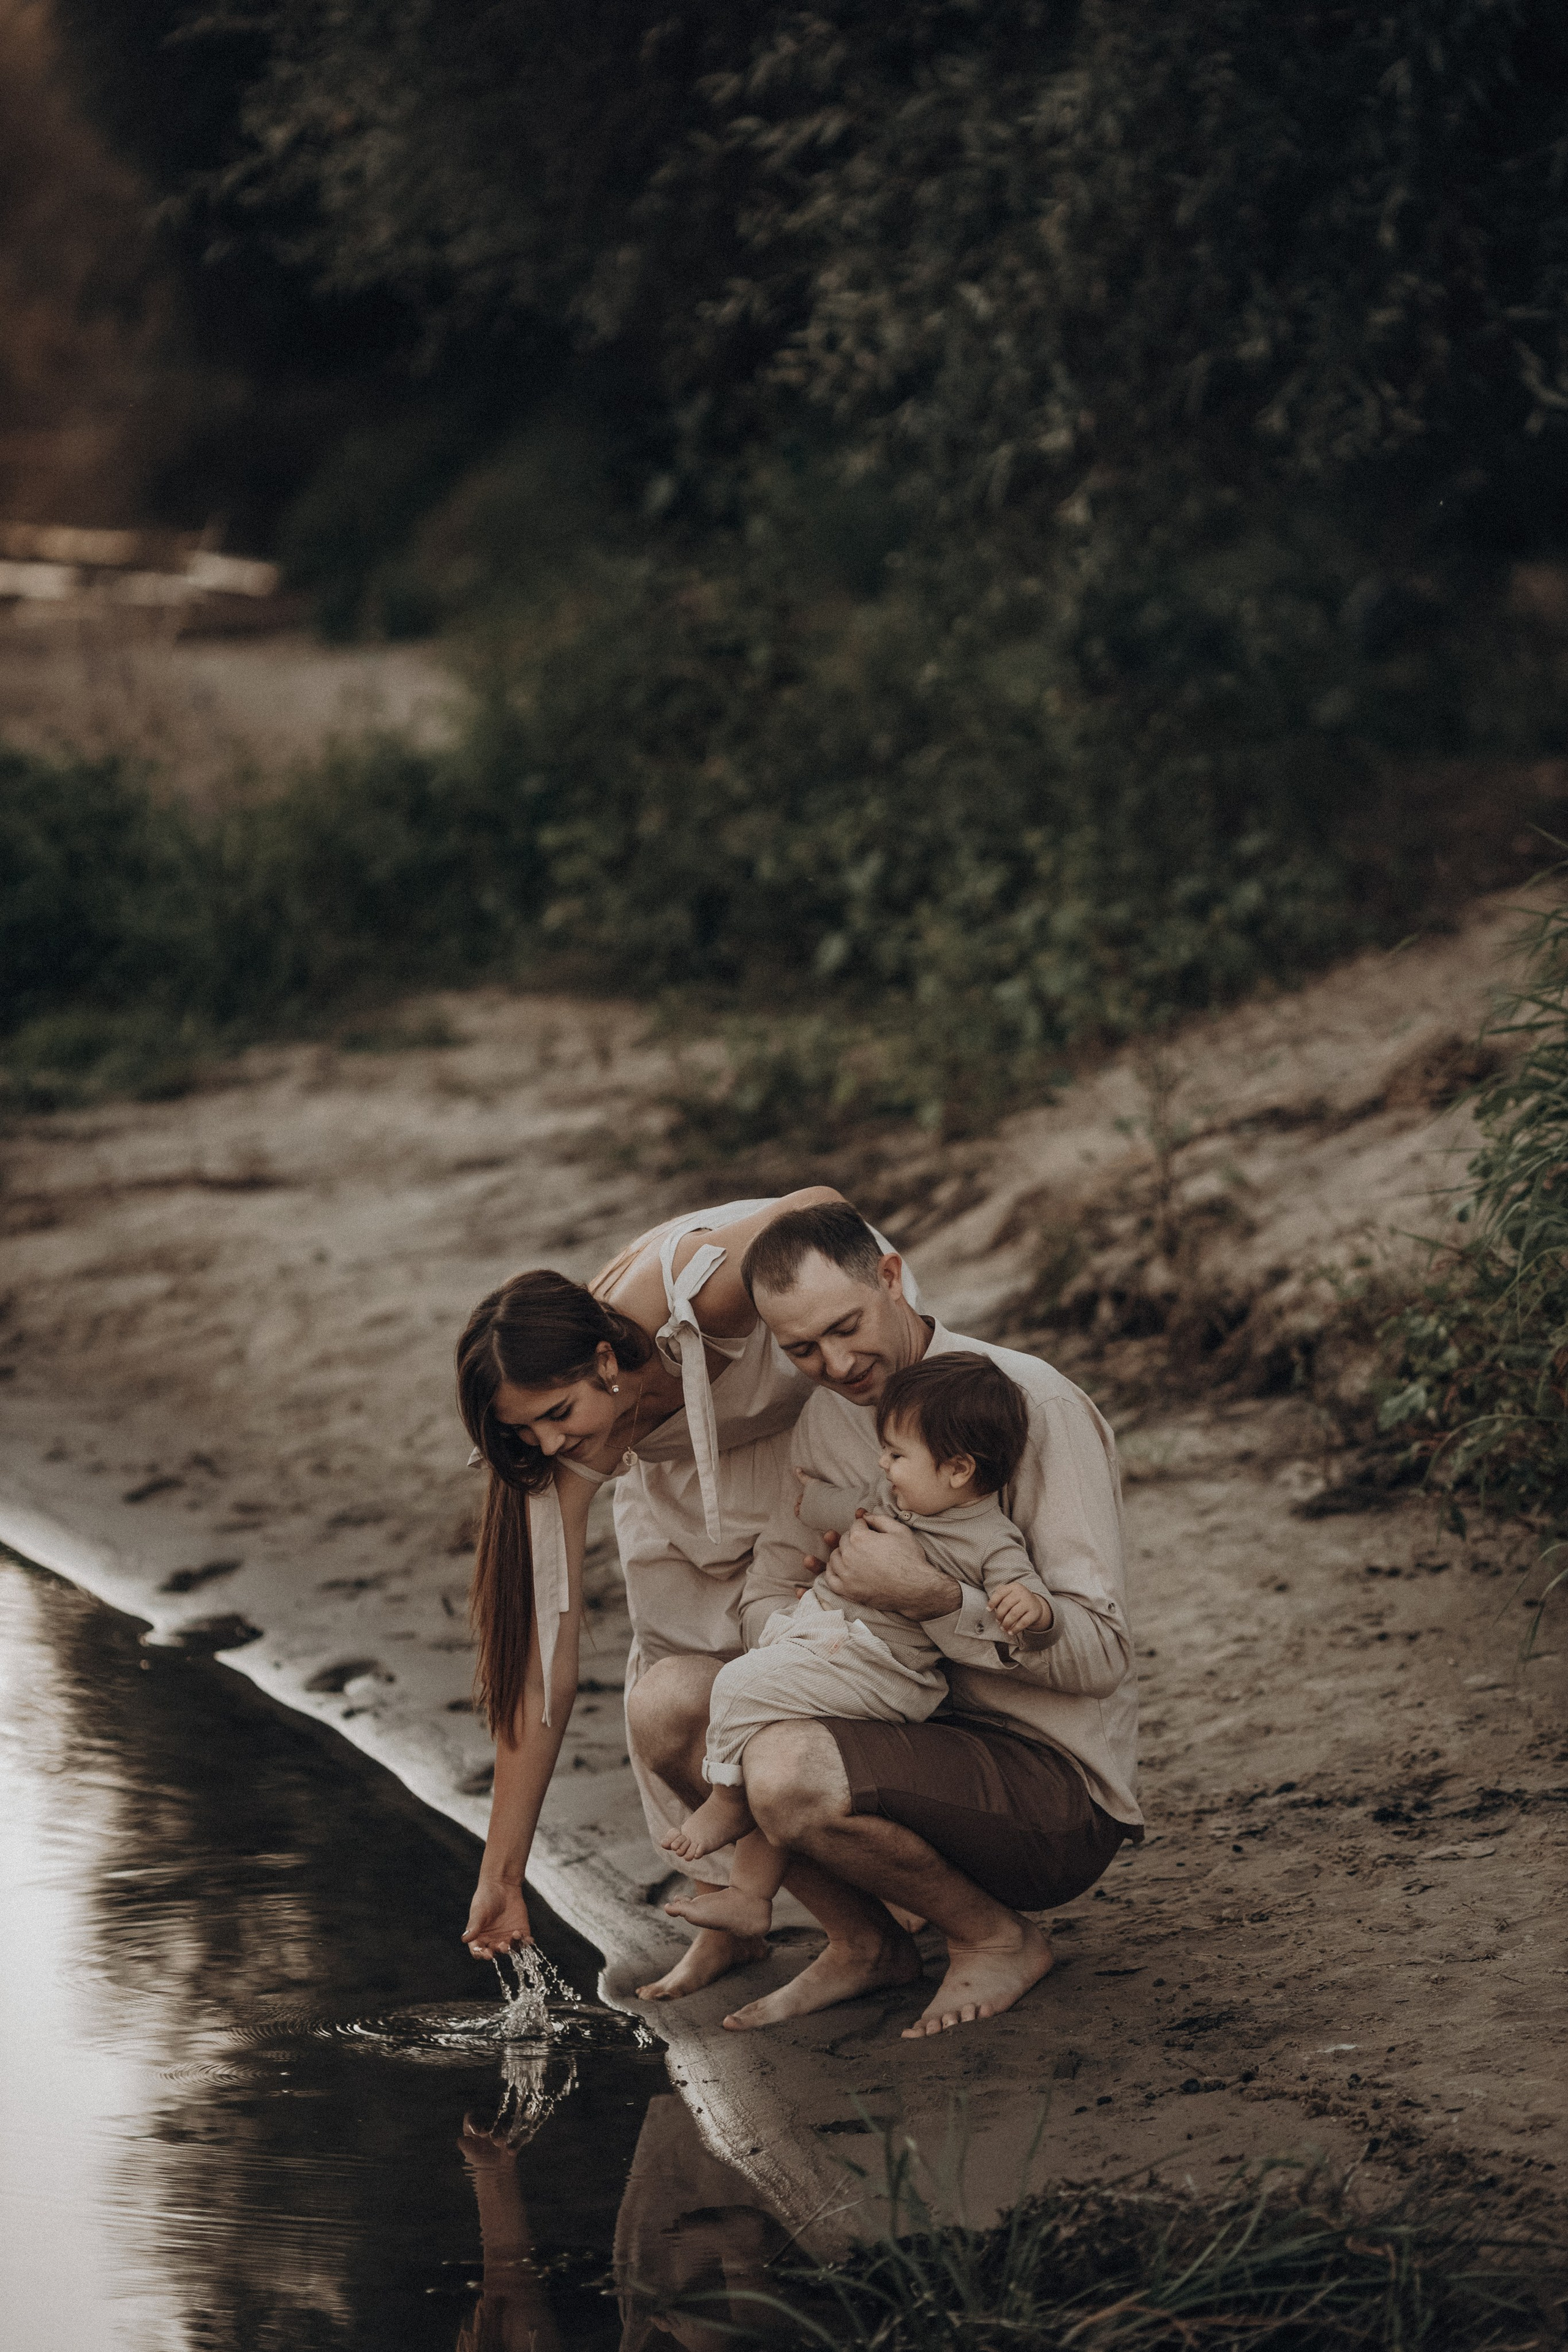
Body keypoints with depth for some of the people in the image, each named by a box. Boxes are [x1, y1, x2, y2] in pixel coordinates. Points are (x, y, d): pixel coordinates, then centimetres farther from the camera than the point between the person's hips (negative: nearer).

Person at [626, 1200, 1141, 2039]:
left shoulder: (1033, 1405, -15)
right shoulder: (827, 1417, 8)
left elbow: (1100, 1653, -19)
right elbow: (764, 1595, 13)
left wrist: (930, 1598, -30)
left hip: (1059, 1788, -8)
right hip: (921, 1737, 8)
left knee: (792, 1774, -31)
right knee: (667, 1699, -6)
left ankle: (996, 1938, -4)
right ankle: (864, 1941, 8)